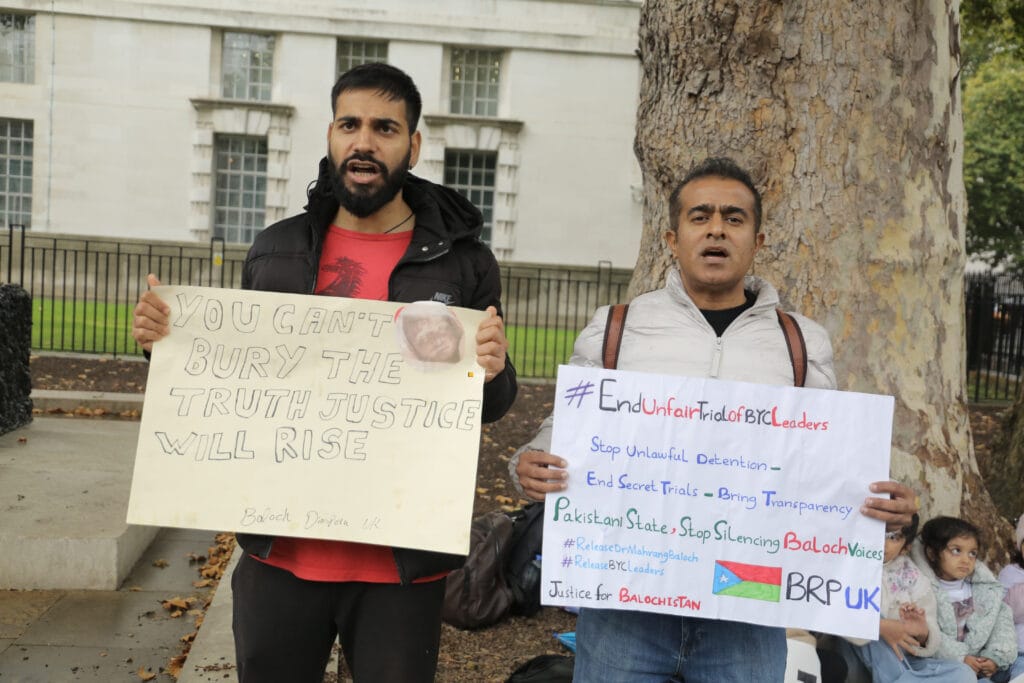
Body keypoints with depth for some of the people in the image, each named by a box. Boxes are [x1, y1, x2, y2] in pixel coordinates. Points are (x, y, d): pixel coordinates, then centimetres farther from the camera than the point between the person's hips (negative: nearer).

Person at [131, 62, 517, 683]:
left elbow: (494, 406, 3)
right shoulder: (275, 251, 5)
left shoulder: (463, 261, -3)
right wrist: (169, 342, -3)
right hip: (280, 550, 3)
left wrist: (493, 374, -19)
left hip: (402, 562, -2)